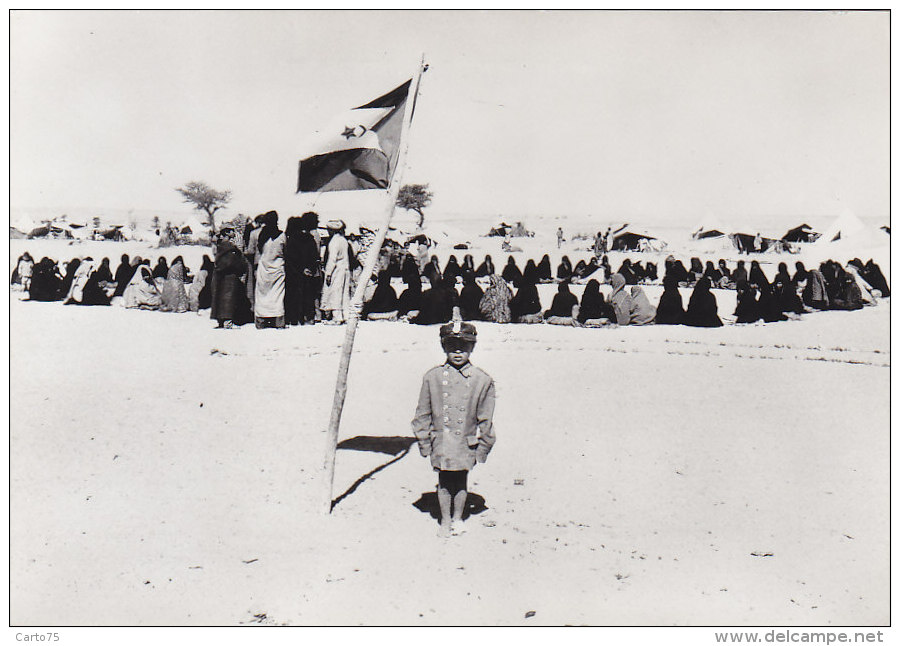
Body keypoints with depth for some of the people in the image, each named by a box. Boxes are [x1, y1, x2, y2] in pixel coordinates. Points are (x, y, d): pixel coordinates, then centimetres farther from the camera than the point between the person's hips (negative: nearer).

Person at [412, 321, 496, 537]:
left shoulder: (482, 380, -5)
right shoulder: (433, 377, -2)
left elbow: (486, 420, 1)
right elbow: (423, 414, 4)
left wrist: (482, 449, 1)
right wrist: (424, 444, 3)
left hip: (466, 443, 0)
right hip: (441, 444, 0)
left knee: (461, 481, 12)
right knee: (444, 482, 10)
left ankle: (458, 518, 33)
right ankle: (445, 520, 28)